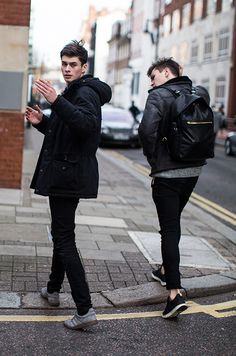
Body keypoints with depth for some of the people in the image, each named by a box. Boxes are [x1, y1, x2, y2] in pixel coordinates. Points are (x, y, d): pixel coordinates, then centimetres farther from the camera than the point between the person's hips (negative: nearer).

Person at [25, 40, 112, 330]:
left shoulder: (85, 93, -14)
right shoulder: (74, 92, 19)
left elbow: (88, 124, -35)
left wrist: (56, 101, -43)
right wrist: (42, 122, 8)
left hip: (69, 174, -11)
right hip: (65, 175, 11)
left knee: (64, 239, -11)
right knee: (61, 233, 21)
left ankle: (85, 310, -11)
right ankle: (53, 289, 37)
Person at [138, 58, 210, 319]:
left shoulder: (158, 96, -12)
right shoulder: (200, 94, 5)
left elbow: (147, 130, -24)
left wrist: (153, 158, -8)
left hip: (167, 173, -6)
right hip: (193, 171, 6)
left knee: (169, 230, -3)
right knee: (173, 224, 23)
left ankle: (175, 293, -8)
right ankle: (166, 271, 38)